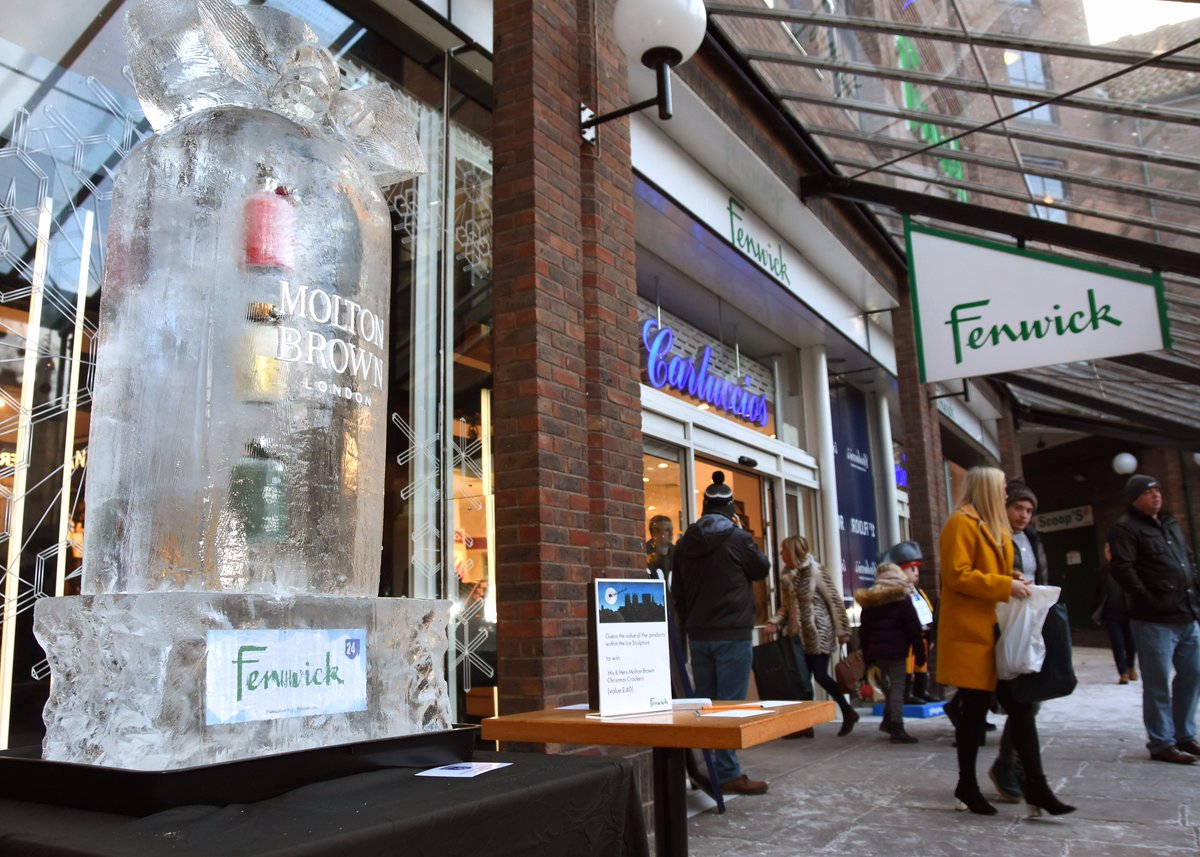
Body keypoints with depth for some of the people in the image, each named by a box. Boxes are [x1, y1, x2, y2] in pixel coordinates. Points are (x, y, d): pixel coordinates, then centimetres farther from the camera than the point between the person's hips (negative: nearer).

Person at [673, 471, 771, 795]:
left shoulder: (685, 544, 7)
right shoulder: (737, 538, -10)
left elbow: (678, 594, 12)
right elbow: (762, 569, 7)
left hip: (698, 636, 5)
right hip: (733, 635, -5)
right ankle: (728, 774, 2)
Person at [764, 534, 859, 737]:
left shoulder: (815, 570, -11)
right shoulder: (786, 575, 8)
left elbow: (835, 600, -9)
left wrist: (842, 630, -10)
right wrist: (775, 622, -2)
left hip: (818, 632, -6)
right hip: (797, 633, 6)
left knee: (820, 675, -2)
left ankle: (848, 712, 18)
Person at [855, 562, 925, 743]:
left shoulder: (868, 601, 12)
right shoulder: (902, 599, -3)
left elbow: (863, 631, 13)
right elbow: (913, 629, -7)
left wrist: (867, 655, 17)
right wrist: (920, 653, -3)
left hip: (876, 650, 5)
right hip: (896, 650, -5)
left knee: (891, 684, 18)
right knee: (898, 686, -3)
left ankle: (888, 721, 17)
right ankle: (897, 728, -7)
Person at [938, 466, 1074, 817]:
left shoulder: (994, 528, 20)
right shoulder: (961, 524, -10)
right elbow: (957, 576, -19)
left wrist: (1012, 580, 8)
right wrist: (1005, 585, -20)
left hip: (998, 633, 9)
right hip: (971, 633, -9)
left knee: (1020, 706, 4)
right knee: (974, 710, 0)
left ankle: (1035, 786, 8)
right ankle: (967, 786, 14)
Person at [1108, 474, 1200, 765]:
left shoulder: (1169, 524, 19)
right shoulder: (1125, 528, -8)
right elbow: (1123, 569, -17)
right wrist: (1150, 601, -19)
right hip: (1155, 621, -8)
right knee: (1158, 684, -3)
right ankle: (1161, 744, 6)